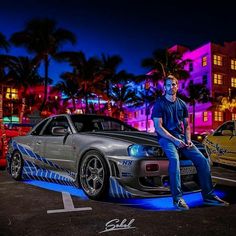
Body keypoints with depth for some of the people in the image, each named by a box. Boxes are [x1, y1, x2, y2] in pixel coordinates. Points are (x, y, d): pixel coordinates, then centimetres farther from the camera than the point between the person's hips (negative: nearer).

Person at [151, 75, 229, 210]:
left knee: (202, 160, -11)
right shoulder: (160, 104, -1)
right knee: (174, 159, -34)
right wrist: (175, 140, -16)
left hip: (181, 137, 5)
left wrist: (188, 140, -2)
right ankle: (177, 198, -28)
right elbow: (158, 127, -9)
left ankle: (208, 195, 1)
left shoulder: (182, 104, 16)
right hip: (166, 137, -5)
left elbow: (187, 125, 18)